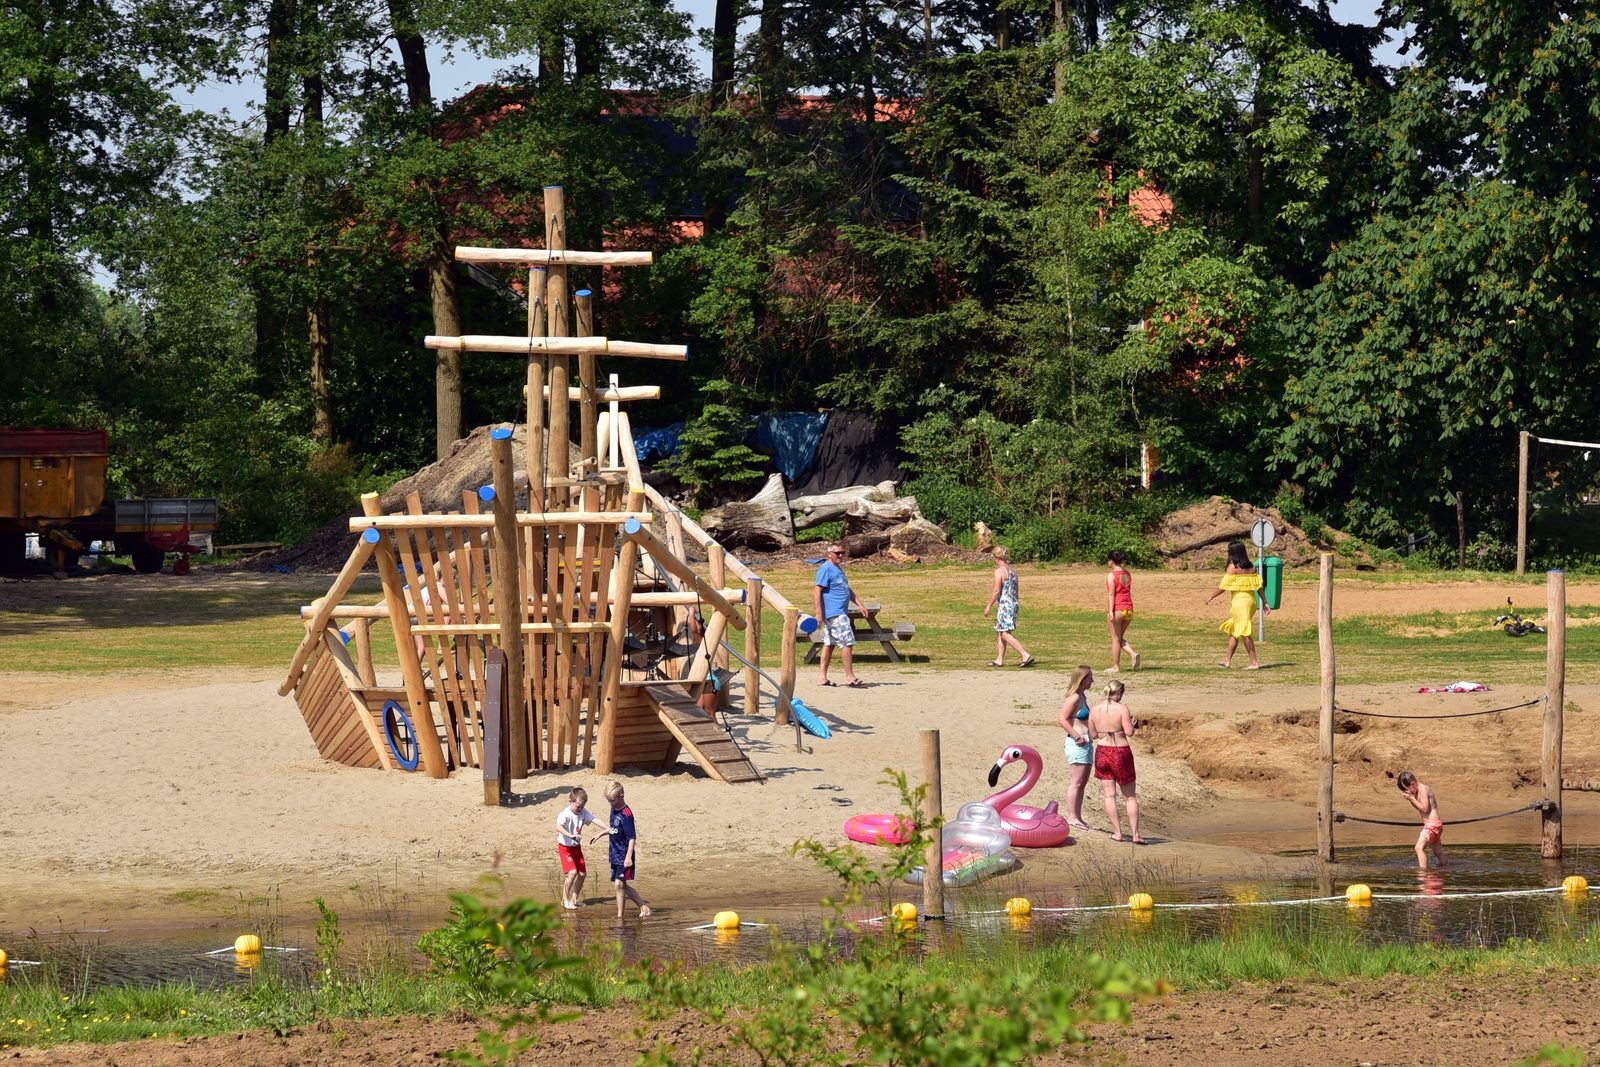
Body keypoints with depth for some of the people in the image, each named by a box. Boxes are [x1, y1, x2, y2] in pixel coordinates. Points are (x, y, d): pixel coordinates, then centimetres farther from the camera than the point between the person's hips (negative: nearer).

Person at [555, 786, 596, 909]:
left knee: (582, 873, 6)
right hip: (565, 847, -7)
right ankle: (565, 900, -6)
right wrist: (571, 835, -58)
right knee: (572, 872, -19)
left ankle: (574, 899, 22)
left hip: (576, 846, 7)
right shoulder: (565, 814, -26)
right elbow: (558, 827, -43)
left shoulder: (583, 812, -5)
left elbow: (593, 819, -11)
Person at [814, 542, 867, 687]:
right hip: (834, 614, -10)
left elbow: (848, 590, 26)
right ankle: (850, 678, -7)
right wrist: (819, 612, -23)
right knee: (847, 643, -10)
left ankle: (823, 678, 13)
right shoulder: (825, 569, -12)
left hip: (840, 613, 10)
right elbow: (817, 592, -17)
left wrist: (860, 604, 20)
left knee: (829, 644, 11)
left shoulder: (838, 568, 18)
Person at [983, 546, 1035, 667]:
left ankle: (1025, 655, -19)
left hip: (1005, 606, -9)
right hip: (1014, 604, 9)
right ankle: (999, 660, 19)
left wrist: (988, 606, -11)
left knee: (1005, 634, -10)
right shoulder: (1012, 571, 14)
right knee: (999, 633, 17)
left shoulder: (999, 571, -12)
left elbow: (997, 591, -18)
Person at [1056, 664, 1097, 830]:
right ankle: (1072, 816, -7)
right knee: (1076, 782, -8)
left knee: (1082, 783, 11)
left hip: (1085, 743, 10)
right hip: (1077, 745, -10)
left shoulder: (1082, 697, 15)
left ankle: (1077, 817, 15)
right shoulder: (1074, 698, -14)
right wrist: (1078, 737, -20)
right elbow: (1062, 720, -19)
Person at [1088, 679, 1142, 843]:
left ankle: (1117, 832, 7)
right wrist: (1133, 723, 4)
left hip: (1102, 751, 3)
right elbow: (1129, 732, -16)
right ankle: (1135, 834, 5)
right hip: (1121, 752, -3)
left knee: (1109, 795, 8)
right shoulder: (1122, 708, -13)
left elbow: (1093, 734, 6)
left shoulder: (1094, 710, 0)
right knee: (1130, 796, 8)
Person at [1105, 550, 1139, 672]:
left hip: (1116, 610, -6)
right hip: (1128, 609, 7)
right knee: (1120, 638, 18)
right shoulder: (1127, 574, 10)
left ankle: (1115, 667, 8)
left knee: (1115, 639, 3)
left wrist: (1110, 612, -18)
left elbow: (1111, 594, -15)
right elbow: (1130, 592, 15)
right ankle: (1133, 654, -4)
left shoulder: (1111, 575, -10)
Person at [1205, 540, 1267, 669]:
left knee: (1245, 633, -5)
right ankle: (1228, 661, 20)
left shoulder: (1233, 567, -8)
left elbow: (1222, 587, -8)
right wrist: (1264, 603, 12)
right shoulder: (1251, 567, 10)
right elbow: (1258, 586, 8)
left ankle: (1255, 662, -7)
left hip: (1240, 600, -8)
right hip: (1252, 600, 8)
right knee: (1232, 631, 17)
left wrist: (1210, 597, 4)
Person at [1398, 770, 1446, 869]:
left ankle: (1423, 869, -25)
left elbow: (1424, 808, -20)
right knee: (1437, 850, 21)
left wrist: (1412, 798, -16)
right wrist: (1411, 798, 1)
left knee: (1419, 847, -19)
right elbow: (1418, 807, 17)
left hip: (1432, 824, -10)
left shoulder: (1423, 790, -16)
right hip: (1433, 824, 10)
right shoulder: (1419, 790, 13)